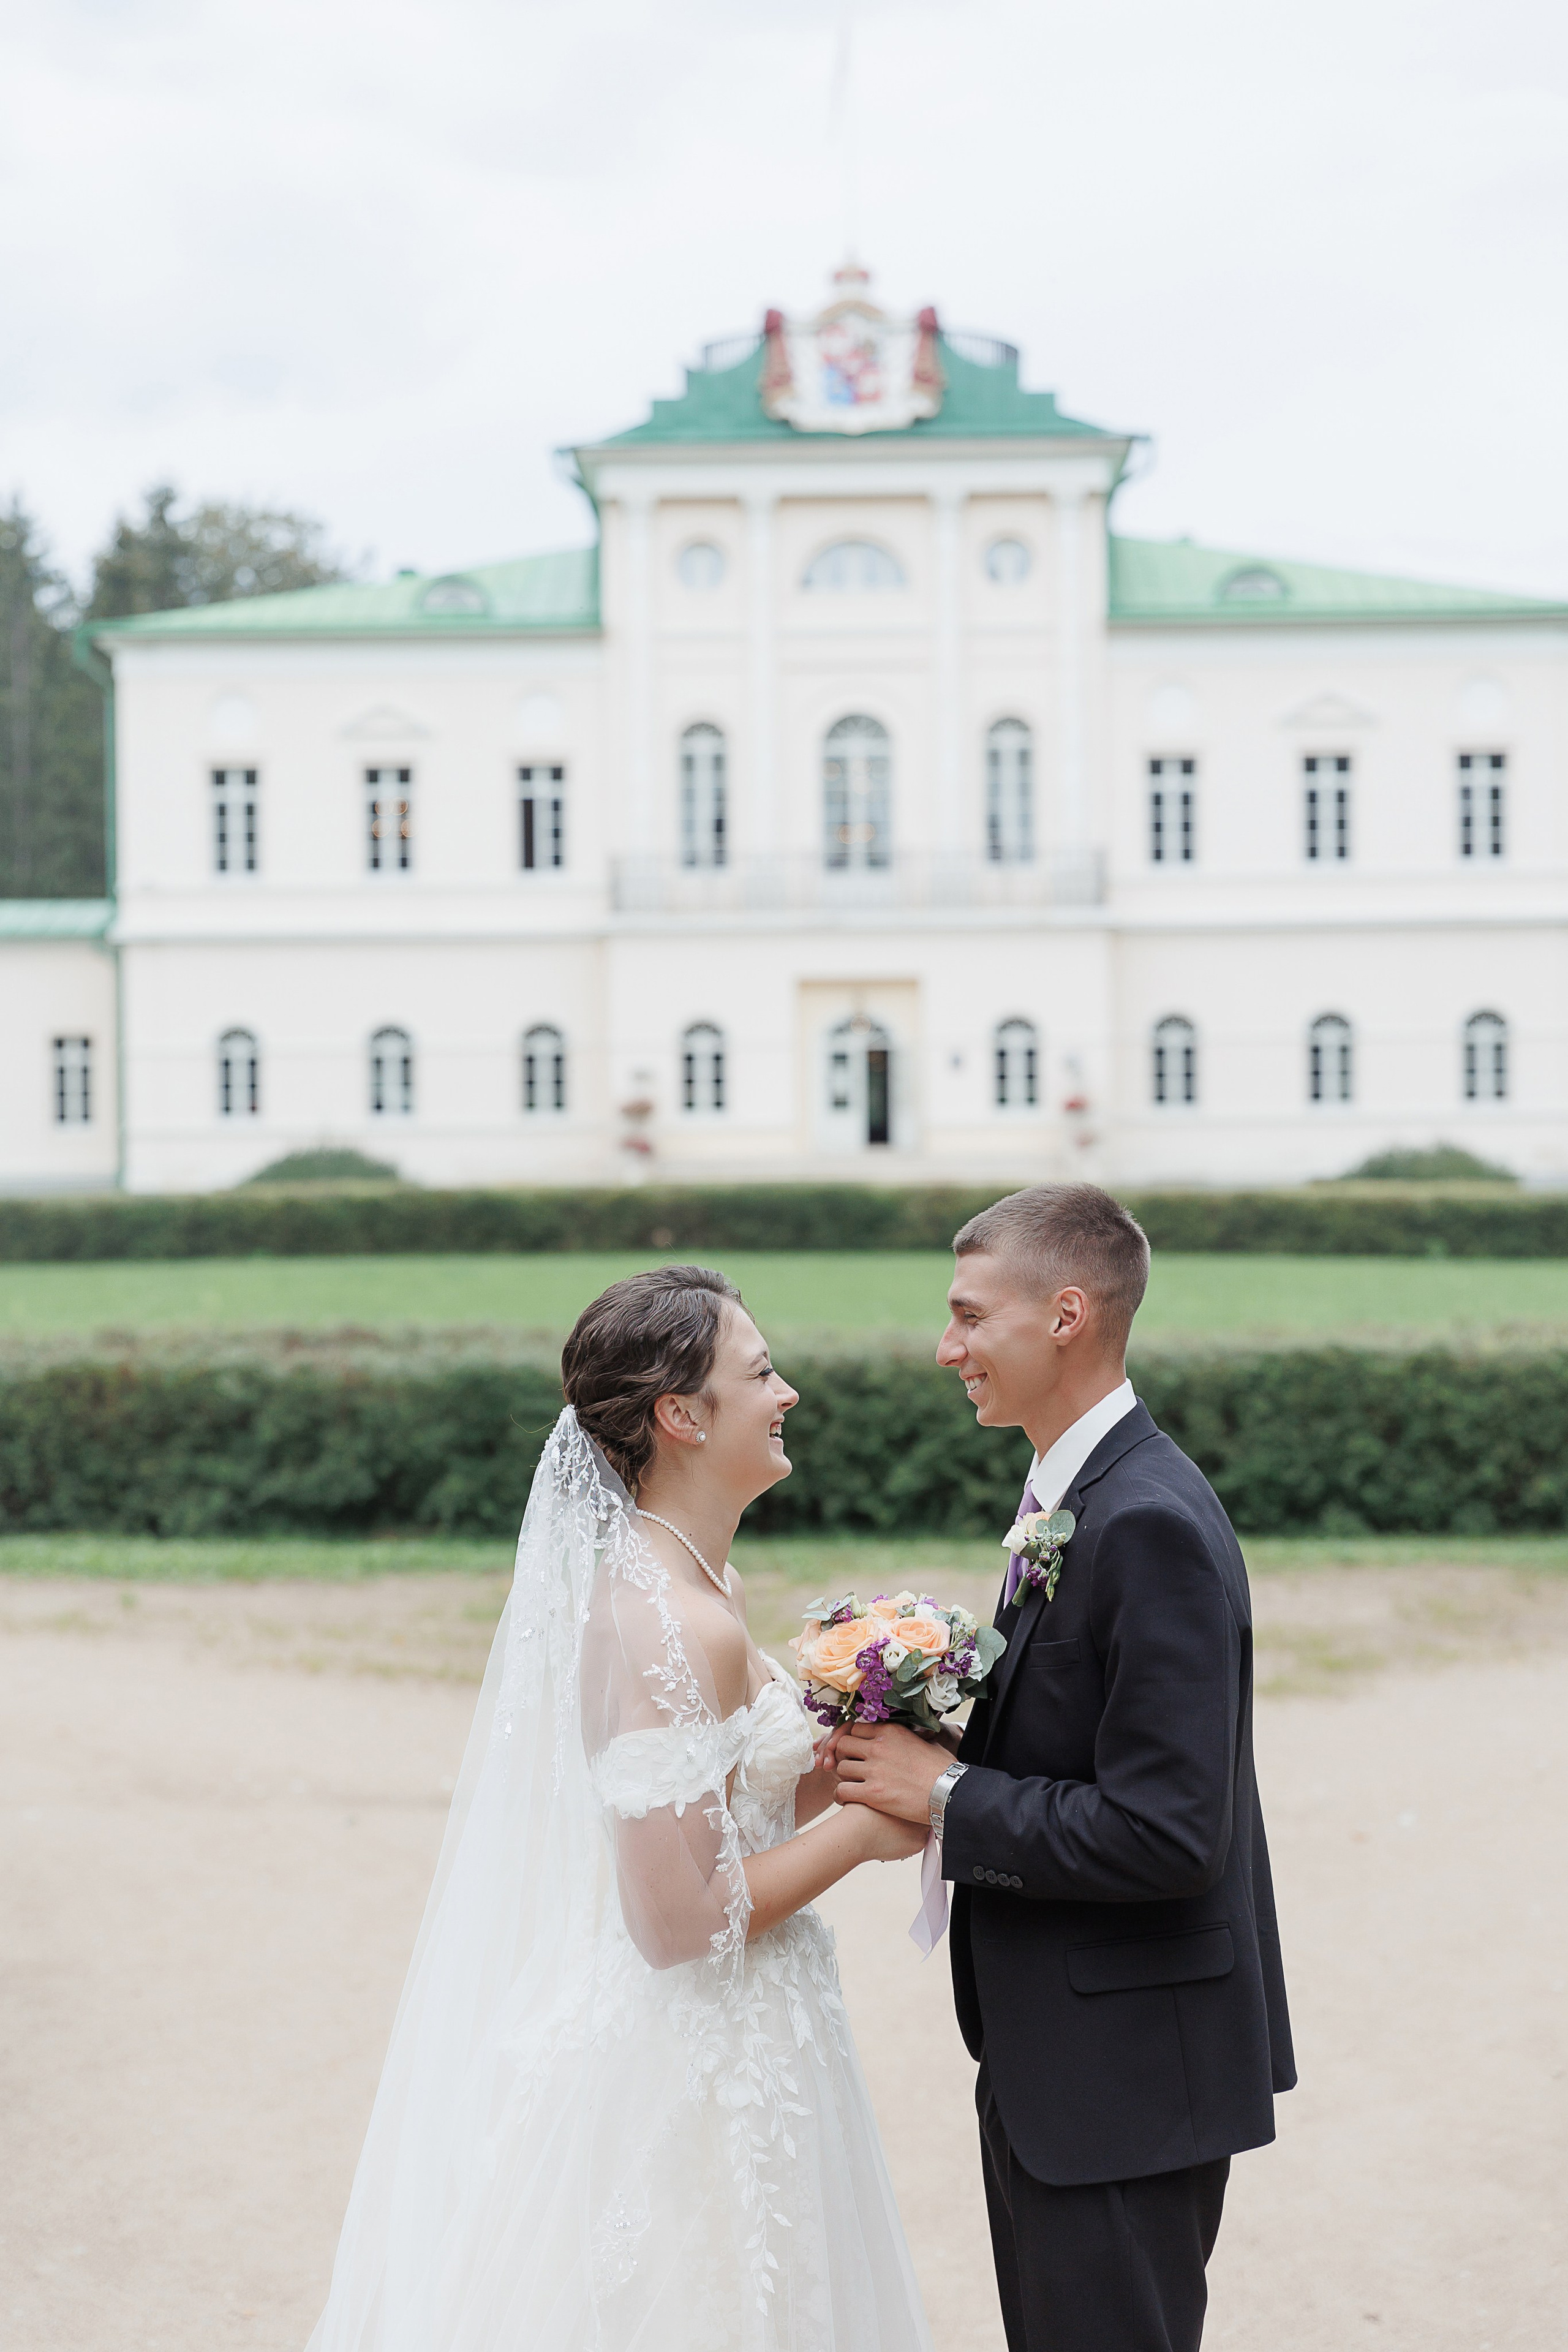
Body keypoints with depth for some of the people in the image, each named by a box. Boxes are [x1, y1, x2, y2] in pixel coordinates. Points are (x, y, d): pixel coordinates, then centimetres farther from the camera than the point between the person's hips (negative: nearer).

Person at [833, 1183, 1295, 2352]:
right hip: (1049, 2058, 10)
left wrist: (947, 1797, -18)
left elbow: (1163, 1835, -26)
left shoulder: (1152, 1524, -23)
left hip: (1127, 2075, -10)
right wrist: (930, 1761, -2)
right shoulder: (1077, 1494, 9)